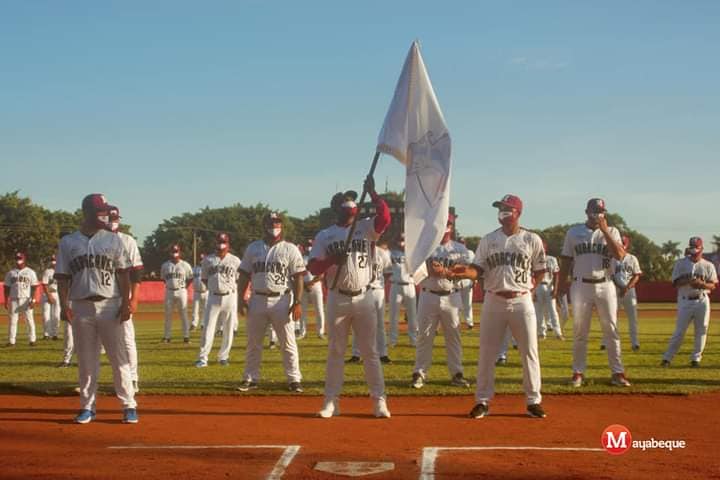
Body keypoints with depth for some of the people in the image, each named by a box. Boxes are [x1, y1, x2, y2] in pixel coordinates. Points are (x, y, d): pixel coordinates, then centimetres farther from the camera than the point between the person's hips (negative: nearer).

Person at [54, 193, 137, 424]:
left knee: (119, 357, -2)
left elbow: (123, 274, 3)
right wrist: (64, 305, -6)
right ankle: (87, 406, 16)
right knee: (86, 360, 6)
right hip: (81, 307, 1)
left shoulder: (113, 240, 6)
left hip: (110, 305, -1)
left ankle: (129, 406, 3)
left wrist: (126, 303, -6)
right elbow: (63, 277, 6)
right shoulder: (68, 242, 7)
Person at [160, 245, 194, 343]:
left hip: (181, 291, -2)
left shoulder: (185, 265, -1)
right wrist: (169, 285, 7)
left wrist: (185, 287, 0)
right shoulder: (165, 265, 4)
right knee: (168, 314, 5)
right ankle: (167, 336, 10)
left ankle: (186, 336, 3)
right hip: (169, 291, 2)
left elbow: (190, 278, 6)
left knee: (183, 314, -1)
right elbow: (163, 278, 15)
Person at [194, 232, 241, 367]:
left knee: (228, 329, 5)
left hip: (230, 297, 0)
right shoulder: (208, 260, 4)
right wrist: (213, 287, 0)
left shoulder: (235, 260, 0)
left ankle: (223, 356, 15)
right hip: (213, 297, 0)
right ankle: (203, 358, -1)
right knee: (208, 328, -3)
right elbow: (204, 278, 12)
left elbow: (240, 279, 5)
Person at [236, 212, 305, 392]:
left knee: (288, 343, -1)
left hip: (282, 300, -3)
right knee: (253, 343, 8)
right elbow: (244, 274, 11)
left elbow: (298, 277, -3)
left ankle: (294, 379, 5)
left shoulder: (290, 249, 1)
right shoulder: (253, 248, 9)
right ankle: (250, 378, 17)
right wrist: (241, 299, 3)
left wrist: (297, 302, -11)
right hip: (257, 300, 3)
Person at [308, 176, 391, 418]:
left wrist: (372, 192, -19)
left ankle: (379, 400, 7)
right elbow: (313, 268, -1)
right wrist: (332, 259, -19)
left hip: (364, 298, 0)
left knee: (370, 351, 3)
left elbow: (385, 216, -14)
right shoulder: (324, 235, 5)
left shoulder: (365, 228, 5)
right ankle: (331, 401, 12)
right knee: (335, 351, 7)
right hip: (337, 300, 0)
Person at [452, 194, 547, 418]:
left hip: (522, 301, -1)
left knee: (529, 352, 1)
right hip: (494, 301, 1)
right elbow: (477, 269, -1)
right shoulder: (488, 240, 5)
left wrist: (527, 288, 1)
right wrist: (464, 271, -21)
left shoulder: (532, 240, 2)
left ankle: (534, 400, 10)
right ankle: (483, 400, 11)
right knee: (486, 353, 3)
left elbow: (540, 271, 11)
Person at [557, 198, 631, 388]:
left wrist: (604, 230, -15)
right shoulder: (573, 232, 7)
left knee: (611, 330, -1)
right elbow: (566, 260, 10)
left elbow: (620, 255, -12)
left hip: (605, 286, 0)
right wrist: (561, 285, 5)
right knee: (579, 332, 4)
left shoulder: (612, 232, 5)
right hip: (581, 286, 0)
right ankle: (578, 372, 11)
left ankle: (617, 372, 3)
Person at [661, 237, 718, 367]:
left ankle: (696, 358, 11)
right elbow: (676, 283, -2)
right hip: (685, 301, -1)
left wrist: (702, 284, -19)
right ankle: (667, 358, -1)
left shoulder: (708, 266, 6)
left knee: (701, 331, 1)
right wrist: (688, 281, -21)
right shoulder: (680, 263, 4)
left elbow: (713, 285, 2)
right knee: (679, 331, -4)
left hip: (702, 301, 1)